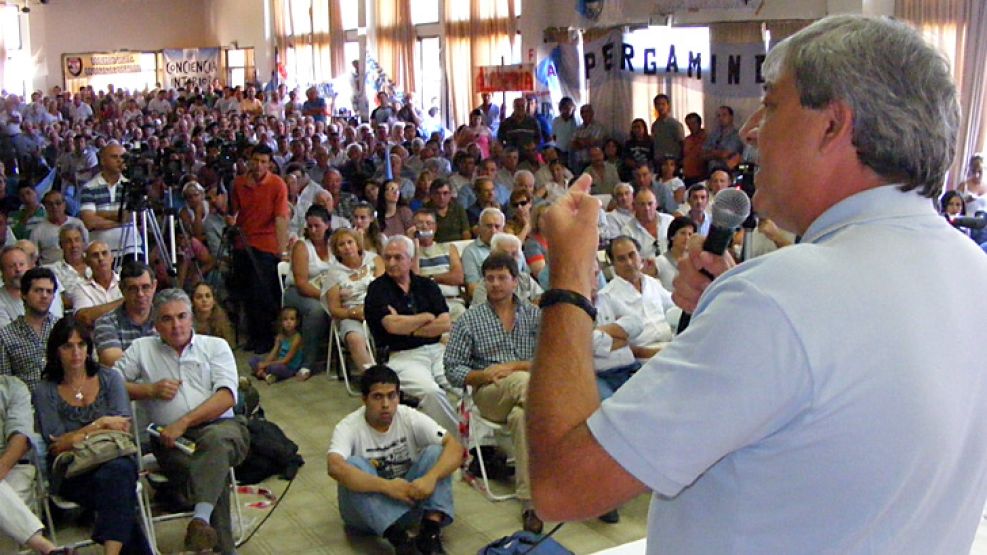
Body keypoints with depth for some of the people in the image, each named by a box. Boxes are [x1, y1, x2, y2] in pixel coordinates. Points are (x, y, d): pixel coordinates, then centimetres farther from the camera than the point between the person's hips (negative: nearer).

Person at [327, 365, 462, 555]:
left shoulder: (411, 418, -10)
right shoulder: (348, 427, -17)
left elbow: (455, 447, -19)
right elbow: (335, 467, -37)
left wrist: (431, 477, -37)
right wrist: (387, 486, -43)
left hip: (408, 499, 2)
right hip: (366, 507, -2)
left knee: (435, 452, -19)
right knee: (354, 464, -31)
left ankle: (430, 532, -30)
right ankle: (398, 539, -40)